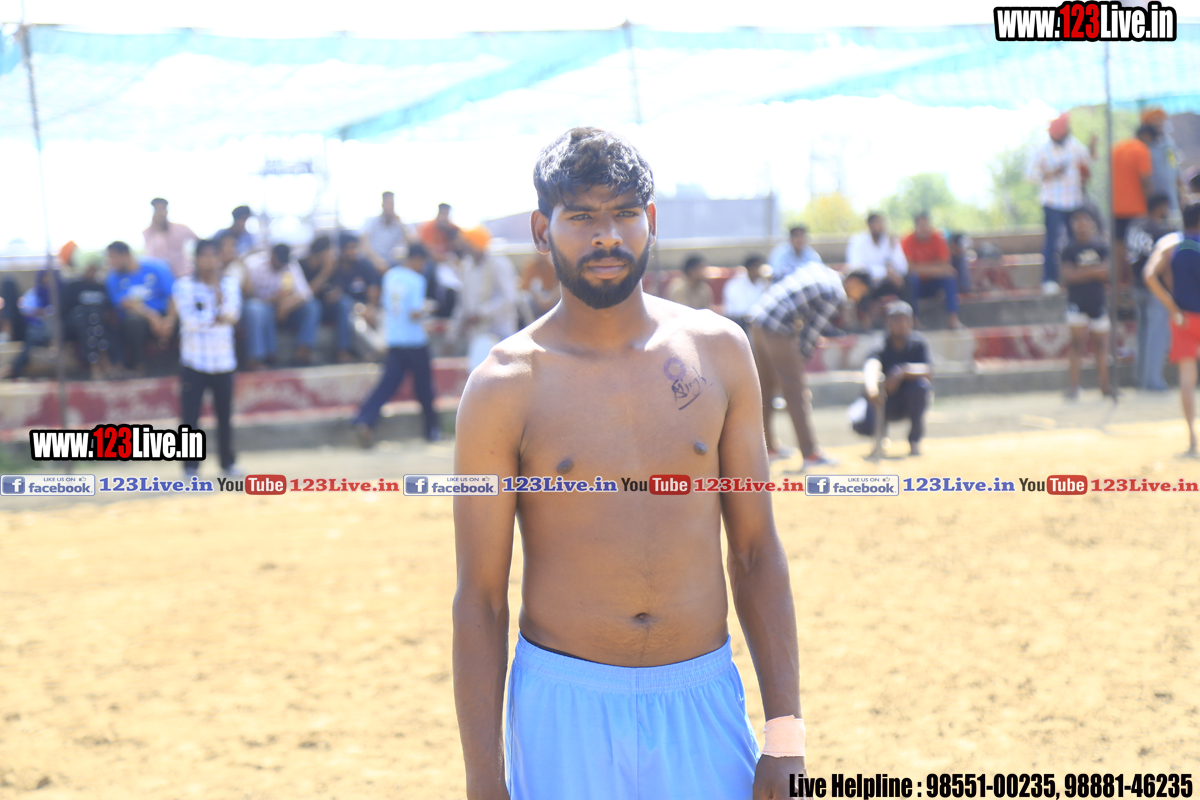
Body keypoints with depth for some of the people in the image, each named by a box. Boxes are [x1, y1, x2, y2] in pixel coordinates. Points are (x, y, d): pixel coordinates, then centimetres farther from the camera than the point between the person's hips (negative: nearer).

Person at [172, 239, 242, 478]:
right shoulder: (185, 285, -3)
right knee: (190, 415, -4)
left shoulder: (230, 283, 7)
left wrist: (219, 294, -19)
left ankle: (227, 462, 20)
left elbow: (232, 314, -7)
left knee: (225, 414, 7)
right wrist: (217, 318, -5)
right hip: (194, 361, -2)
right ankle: (190, 466, 4)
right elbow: (190, 321, -13)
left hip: (223, 361, 3)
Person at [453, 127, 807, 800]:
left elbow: (756, 552, 7)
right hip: (564, 711, -2)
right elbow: (481, 599, -3)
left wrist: (786, 733, 2)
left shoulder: (719, 352, 3)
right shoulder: (505, 386, -5)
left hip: (703, 702, 2)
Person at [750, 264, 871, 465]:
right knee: (797, 391, -3)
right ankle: (811, 453, -1)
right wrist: (803, 357, 1)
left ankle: (768, 446, 30)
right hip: (778, 330, -9)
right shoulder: (837, 295, -7)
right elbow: (815, 326, -7)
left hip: (757, 319, 9)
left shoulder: (819, 269, 16)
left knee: (766, 387, 19)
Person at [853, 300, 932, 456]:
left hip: (910, 401, 1)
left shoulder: (918, 343, -11)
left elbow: (928, 372, -25)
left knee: (921, 385, -32)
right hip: (887, 404, -1)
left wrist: (903, 371, -43)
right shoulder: (882, 346, -17)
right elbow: (871, 366, -39)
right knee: (862, 424, -29)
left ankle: (915, 440, -13)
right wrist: (872, 388, -61)